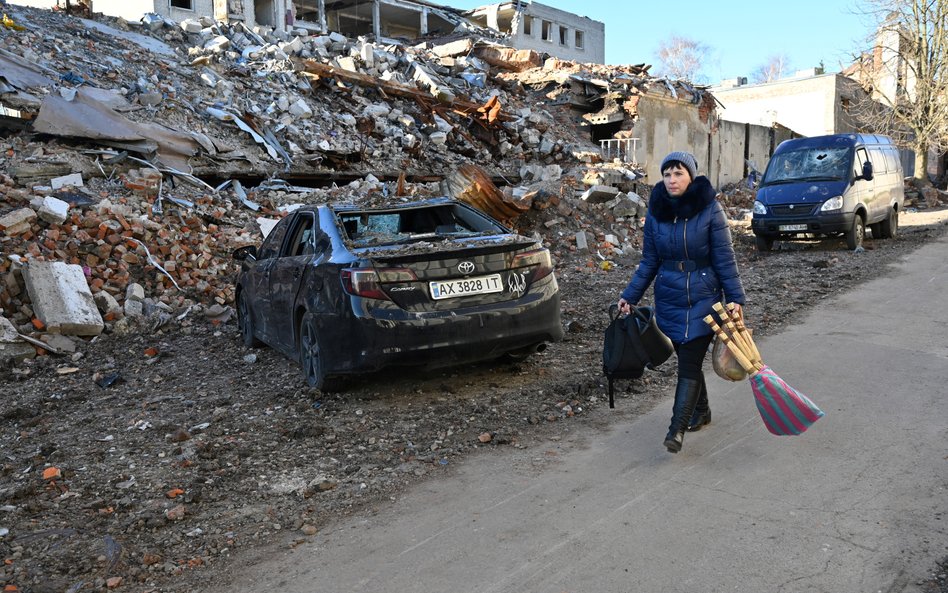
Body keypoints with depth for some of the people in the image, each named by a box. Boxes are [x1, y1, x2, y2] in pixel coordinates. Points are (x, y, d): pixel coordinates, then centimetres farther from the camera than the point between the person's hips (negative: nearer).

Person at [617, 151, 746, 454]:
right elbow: (649, 262, 7)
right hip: (669, 300, 4)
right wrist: (629, 296, 5)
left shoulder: (710, 210, -9)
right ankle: (701, 410, 34)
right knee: (687, 358, 13)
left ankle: (677, 428, -7)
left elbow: (724, 258, -6)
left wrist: (736, 298, -8)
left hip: (703, 299, -4)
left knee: (689, 362, -8)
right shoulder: (656, 212, 1)